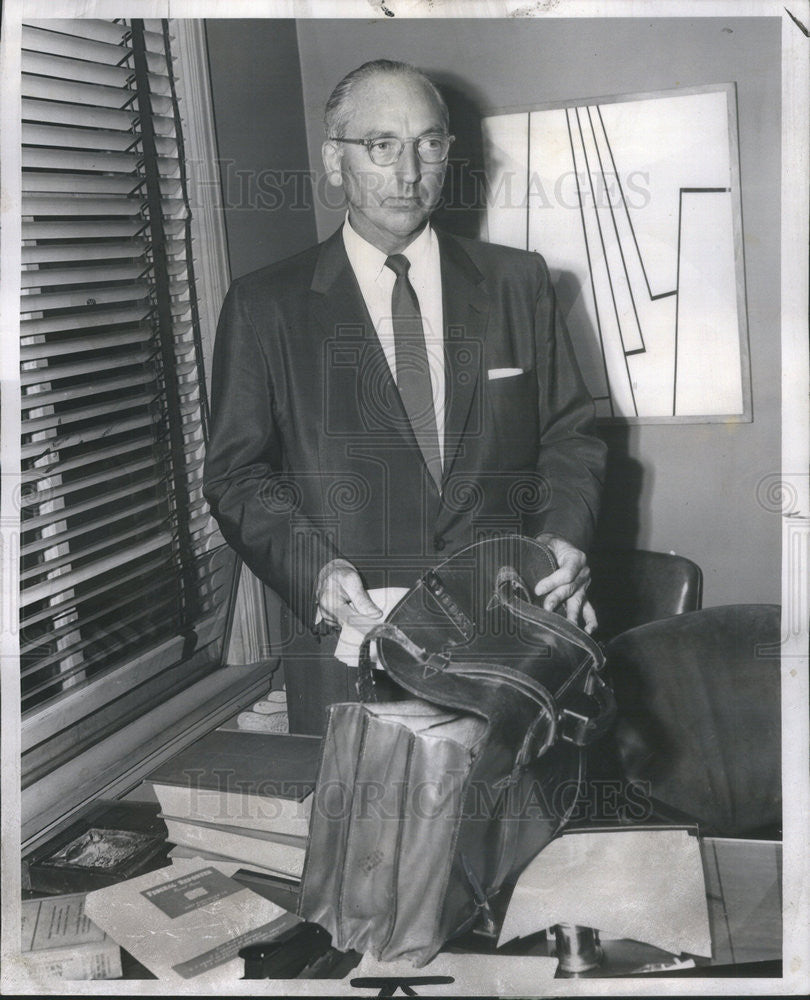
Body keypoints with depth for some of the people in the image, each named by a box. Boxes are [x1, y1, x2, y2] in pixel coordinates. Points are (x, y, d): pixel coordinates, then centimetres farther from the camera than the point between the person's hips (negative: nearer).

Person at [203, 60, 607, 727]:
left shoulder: (519, 282, 13)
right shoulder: (264, 307, 7)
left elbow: (570, 434, 15)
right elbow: (237, 472, 5)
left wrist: (564, 534, -5)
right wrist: (315, 569, -13)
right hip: (350, 621, -1)